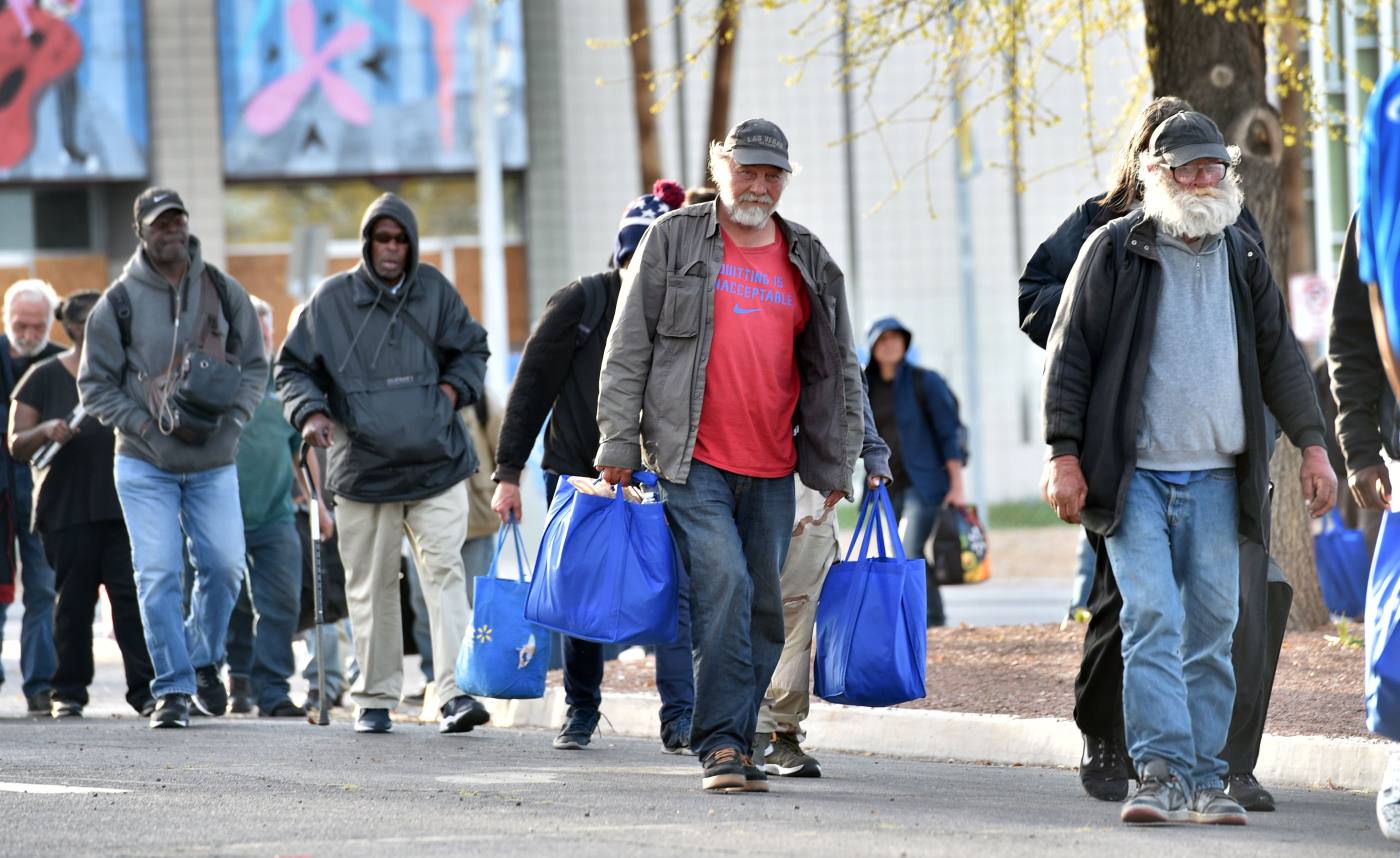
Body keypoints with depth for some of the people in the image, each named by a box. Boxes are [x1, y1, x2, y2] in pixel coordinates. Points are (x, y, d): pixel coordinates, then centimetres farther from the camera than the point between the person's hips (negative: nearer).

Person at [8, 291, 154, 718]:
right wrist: (46, 431, -18)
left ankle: (144, 690, -9)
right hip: (67, 507, -1)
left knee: (131, 595, -8)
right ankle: (69, 691, 12)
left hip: (123, 506, 2)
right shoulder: (44, 377, 3)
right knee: (74, 602, 2)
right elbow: (17, 445, 1)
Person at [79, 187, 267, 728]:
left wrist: (231, 419, -7)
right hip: (145, 464, -2)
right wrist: (146, 424, -10)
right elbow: (95, 384, 2)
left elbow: (254, 366, 10)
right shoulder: (118, 303, -2)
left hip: (214, 461, 2)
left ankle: (204, 660, 23)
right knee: (159, 576, -7)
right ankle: (172, 688, -2)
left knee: (223, 566, -2)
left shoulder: (224, 293, 3)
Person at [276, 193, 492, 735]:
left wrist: (454, 388, 0)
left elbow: (473, 349, 20)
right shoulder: (332, 299, 1)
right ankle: (375, 698, 18)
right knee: (371, 587, 7)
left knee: (444, 573, -11)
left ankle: (456, 692, -16)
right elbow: (294, 367, 8)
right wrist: (310, 411, -11)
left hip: (437, 465, 0)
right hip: (362, 468, 0)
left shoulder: (434, 291, 7)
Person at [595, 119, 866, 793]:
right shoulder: (673, 240, 3)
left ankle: (737, 744, 15)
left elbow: (835, 370, 18)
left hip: (772, 471, 4)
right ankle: (722, 743, -17)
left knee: (764, 607, 5)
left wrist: (836, 463, 14)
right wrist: (619, 441, -2)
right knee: (723, 584, -18)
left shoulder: (808, 262, 13)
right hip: (693, 460, -4)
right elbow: (628, 349, 3)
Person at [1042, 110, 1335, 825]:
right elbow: (1071, 355, 0)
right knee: (1152, 618, -14)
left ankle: (1205, 780, 7)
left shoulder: (1241, 258, 13)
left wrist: (1311, 444, 11)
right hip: (1133, 476, -4)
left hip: (1215, 477, 4)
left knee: (1211, 627, 3)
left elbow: (1279, 356, 19)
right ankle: (1161, 771, -17)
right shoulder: (1114, 250, 1)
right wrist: (1065, 456, -7)